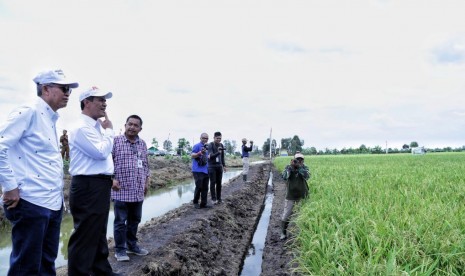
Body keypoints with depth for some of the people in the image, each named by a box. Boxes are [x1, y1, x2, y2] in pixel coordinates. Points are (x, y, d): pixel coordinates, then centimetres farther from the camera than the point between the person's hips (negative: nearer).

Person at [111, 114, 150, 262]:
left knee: (134, 220, 14)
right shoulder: (116, 141, -5)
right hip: (121, 190, -5)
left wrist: (147, 182, 15)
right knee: (120, 221, 4)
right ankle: (120, 249, 16)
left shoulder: (143, 144, 10)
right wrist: (112, 179, -12)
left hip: (138, 191, 5)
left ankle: (132, 245, 29)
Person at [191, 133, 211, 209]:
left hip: (205, 171, 7)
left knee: (205, 188, 5)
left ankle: (203, 203, 11)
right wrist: (200, 153, -30)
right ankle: (195, 202, 10)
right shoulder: (197, 146, -6)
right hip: (198, 171, -7)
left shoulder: (206, 147, 18)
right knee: (199, 187, -7)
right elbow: (192, 155, -17)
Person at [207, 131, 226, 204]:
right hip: (212, 166, -4)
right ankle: (214, 198, 5)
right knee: (213, 182, -2)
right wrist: (218, 152, -36)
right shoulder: (210, 145, -10)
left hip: (219, 166, 5)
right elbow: (211, 156, -21)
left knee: (219, 182, 5)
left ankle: (219, 198, 13)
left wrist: (224, 165, 16)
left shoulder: (221, 145, 6)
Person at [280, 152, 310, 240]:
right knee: (286, 216, -1)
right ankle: (283, 233, 16)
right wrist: (291, 167, -28)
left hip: (302, 196, 1)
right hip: (290, 196, -1)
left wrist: (299, 167, -29)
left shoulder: (305, 168, -1)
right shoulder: (288, 167, -3)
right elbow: (284, 177, -19)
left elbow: (307, 176, -21)